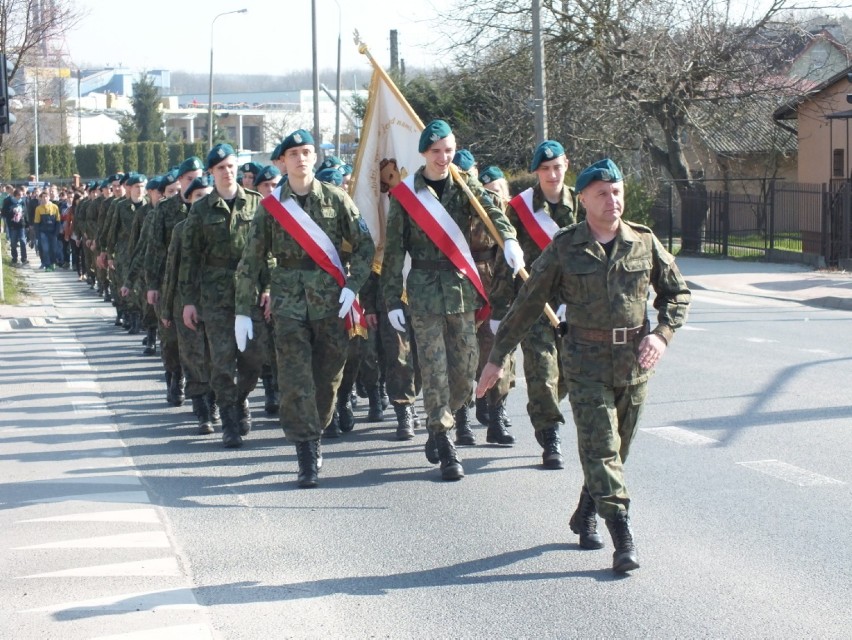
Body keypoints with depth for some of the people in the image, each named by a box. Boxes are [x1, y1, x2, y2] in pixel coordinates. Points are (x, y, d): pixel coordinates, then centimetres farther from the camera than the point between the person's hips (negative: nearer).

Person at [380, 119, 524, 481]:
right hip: (424, 290, -3)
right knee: (435, 373, -5)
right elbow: (393, 251, 1)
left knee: (465, 374, 6)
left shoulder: (465, 187, 7)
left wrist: (508, 238, -34)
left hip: (462, 289, 3)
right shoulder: (405, 194, 0)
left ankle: (438, 426, 29)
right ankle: (445, 450, 2)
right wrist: (392, 299, -3)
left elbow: (491, 210, -13)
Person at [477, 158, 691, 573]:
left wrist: (661, 335, -4)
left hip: (635, 362, 3)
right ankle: (623, 539, -13)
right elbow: (527, 304, 2)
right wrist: (497, 357, 2)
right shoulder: (564, 248, -3)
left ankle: (585, 515, 33)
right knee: (601, 447, -10)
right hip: (586, 360, -3)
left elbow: (677, 292, 13)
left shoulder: (644, 242, 3)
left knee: (617, 448, 12)